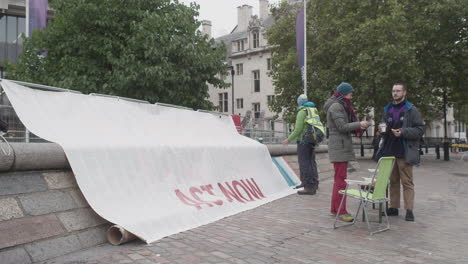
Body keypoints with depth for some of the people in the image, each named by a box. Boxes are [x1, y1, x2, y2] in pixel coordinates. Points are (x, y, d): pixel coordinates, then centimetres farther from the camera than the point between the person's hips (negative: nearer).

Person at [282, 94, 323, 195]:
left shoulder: (302, 112, -12)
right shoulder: (313, 110, 13)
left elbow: (298, 129, -17)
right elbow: (318, 126, 17)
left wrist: (288, 139, -9)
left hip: (303, 141, -9)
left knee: (304, 163, -8)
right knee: (311, 162, 16)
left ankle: (309, 187, -10)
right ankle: (314, 183, 26)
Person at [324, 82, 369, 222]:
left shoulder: (342, 106, 19)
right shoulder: (336, 106, -13)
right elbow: (342, 127, -19)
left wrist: (358, 127, 6)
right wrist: (359, 124, -11)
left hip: (343, 146, 11)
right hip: (339, 146, -11)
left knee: (339, 178, 14)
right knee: (341, 179, -8)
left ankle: (335, 208, 21)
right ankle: (341, 211, -3)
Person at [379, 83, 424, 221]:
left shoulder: (411, 110, -1)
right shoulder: (387, 110, 13)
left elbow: (420, 129, -5)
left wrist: (403, 132, -18)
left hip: (405, 153, -5)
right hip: (389, 151, 5)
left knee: (407, 182, -1)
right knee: (393, 181, 11)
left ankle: (409, 210, 4)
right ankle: (393, 207, 18)